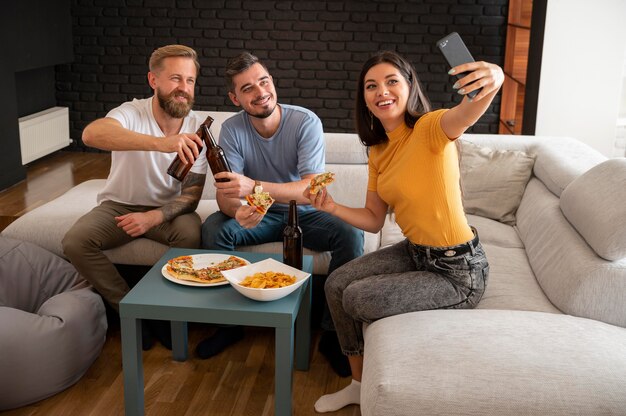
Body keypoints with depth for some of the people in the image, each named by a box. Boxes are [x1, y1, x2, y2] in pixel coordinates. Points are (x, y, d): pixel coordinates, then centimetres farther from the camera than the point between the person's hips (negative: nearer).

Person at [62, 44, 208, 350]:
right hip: (119, 205, -1)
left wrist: (153, 217, -32)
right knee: (75, 242, -26)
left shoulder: (197, 129, -12)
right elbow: (91, 134, -45)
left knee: (191, 235, -31)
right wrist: (161, 143, -61)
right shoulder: (132, 113, -21)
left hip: (166, 209, 1)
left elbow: (191, 194, -11)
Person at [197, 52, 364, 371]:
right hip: (260, 216, 2)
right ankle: (229, 322, -6)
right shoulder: (232, 129, -12)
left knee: (350, 234, -29)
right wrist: (238, 211, -45)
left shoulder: (306, 122, -18)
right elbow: (224, 196, -18)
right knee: (213, 229, -26)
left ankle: (335, 330, -9)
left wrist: (254, 187, -46)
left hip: (303, 214, -1)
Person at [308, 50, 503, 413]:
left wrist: (493, 80, -67)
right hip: (415, 253, 8)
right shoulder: (378, 152, 4)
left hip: (459, 272, -8)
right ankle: (359, 384, 24)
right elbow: (374, 220, 8)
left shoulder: (430, 128, -20)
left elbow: (467, 112, -45)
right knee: (336, 285, 3)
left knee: (358, 299, -15)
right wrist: (333, 208, -10)